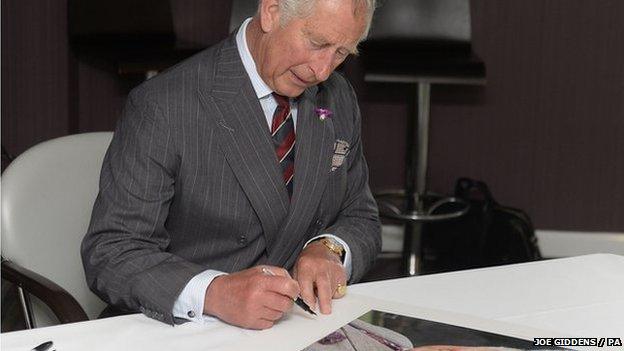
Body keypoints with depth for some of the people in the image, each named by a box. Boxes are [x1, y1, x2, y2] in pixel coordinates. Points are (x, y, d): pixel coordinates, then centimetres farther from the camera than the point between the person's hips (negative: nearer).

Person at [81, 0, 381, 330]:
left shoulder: (340, 99, 4)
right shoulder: (162, 105, -15)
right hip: (192, 334, -3)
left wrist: (330, 249, -12)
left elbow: (362, 218, 11)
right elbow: (109, 253, -16)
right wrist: (214, 292, -33)